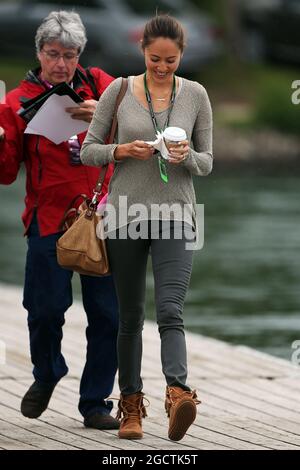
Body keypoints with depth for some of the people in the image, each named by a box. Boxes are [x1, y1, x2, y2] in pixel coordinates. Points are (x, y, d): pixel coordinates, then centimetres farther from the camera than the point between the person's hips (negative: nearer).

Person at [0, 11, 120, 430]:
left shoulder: (98, 84, 9)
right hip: (49, 221, -1)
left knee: (109, 314, 0)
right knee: (46, 309, -3)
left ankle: (95, 403, 13)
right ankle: (46, 376, 28)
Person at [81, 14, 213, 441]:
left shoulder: (195, 95, 3)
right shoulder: (119, 91, 1)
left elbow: (207, 162, 8)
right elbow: (88, 150, 5)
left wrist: (188, 156, -15)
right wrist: (124, 150, -14)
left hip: (175, 215, -1)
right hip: (127, 215, 1)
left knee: (170, 310, -18)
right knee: (131, 316, 8)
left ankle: (178, 396, -35)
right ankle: (131, 407, 18)